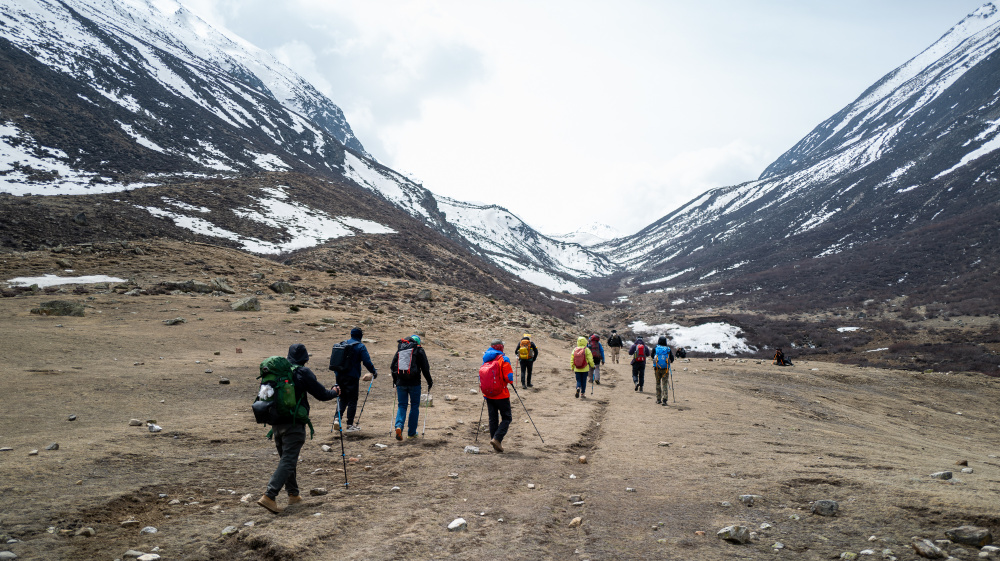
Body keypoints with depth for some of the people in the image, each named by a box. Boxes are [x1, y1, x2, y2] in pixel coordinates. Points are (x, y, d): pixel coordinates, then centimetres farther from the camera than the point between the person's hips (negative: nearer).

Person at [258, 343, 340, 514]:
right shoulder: (303, 373, -9)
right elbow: (322, 395, -5)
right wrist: (335, 392, 14)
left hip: (276, 422, 7)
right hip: (293, 423, -7)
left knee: (285, 458, 17)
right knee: (288, 460, -6)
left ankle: (293, 494, 26)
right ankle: (269, 496, -16)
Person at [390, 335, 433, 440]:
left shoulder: (399, 350, 13)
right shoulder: (419, 350, 1)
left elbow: (392, 367, 16)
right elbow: (425, 368, -2)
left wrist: (395, 381, 29)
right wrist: (430, 382, 7)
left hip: (401, 383, 3)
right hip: (414, 383, -3)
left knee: (402, 406, 11)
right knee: (414, 406, 9)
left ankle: (398, 426, -13)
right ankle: (411, 433, 12)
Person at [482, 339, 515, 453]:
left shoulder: (486, 360, 8)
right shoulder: (503, 359, -11)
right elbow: (509, 377, -17)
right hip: (501, 395, -6)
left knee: (493, 419, 11)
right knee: (506, 418, 2)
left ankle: (494, 441, 13)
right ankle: (497, 438, -14)